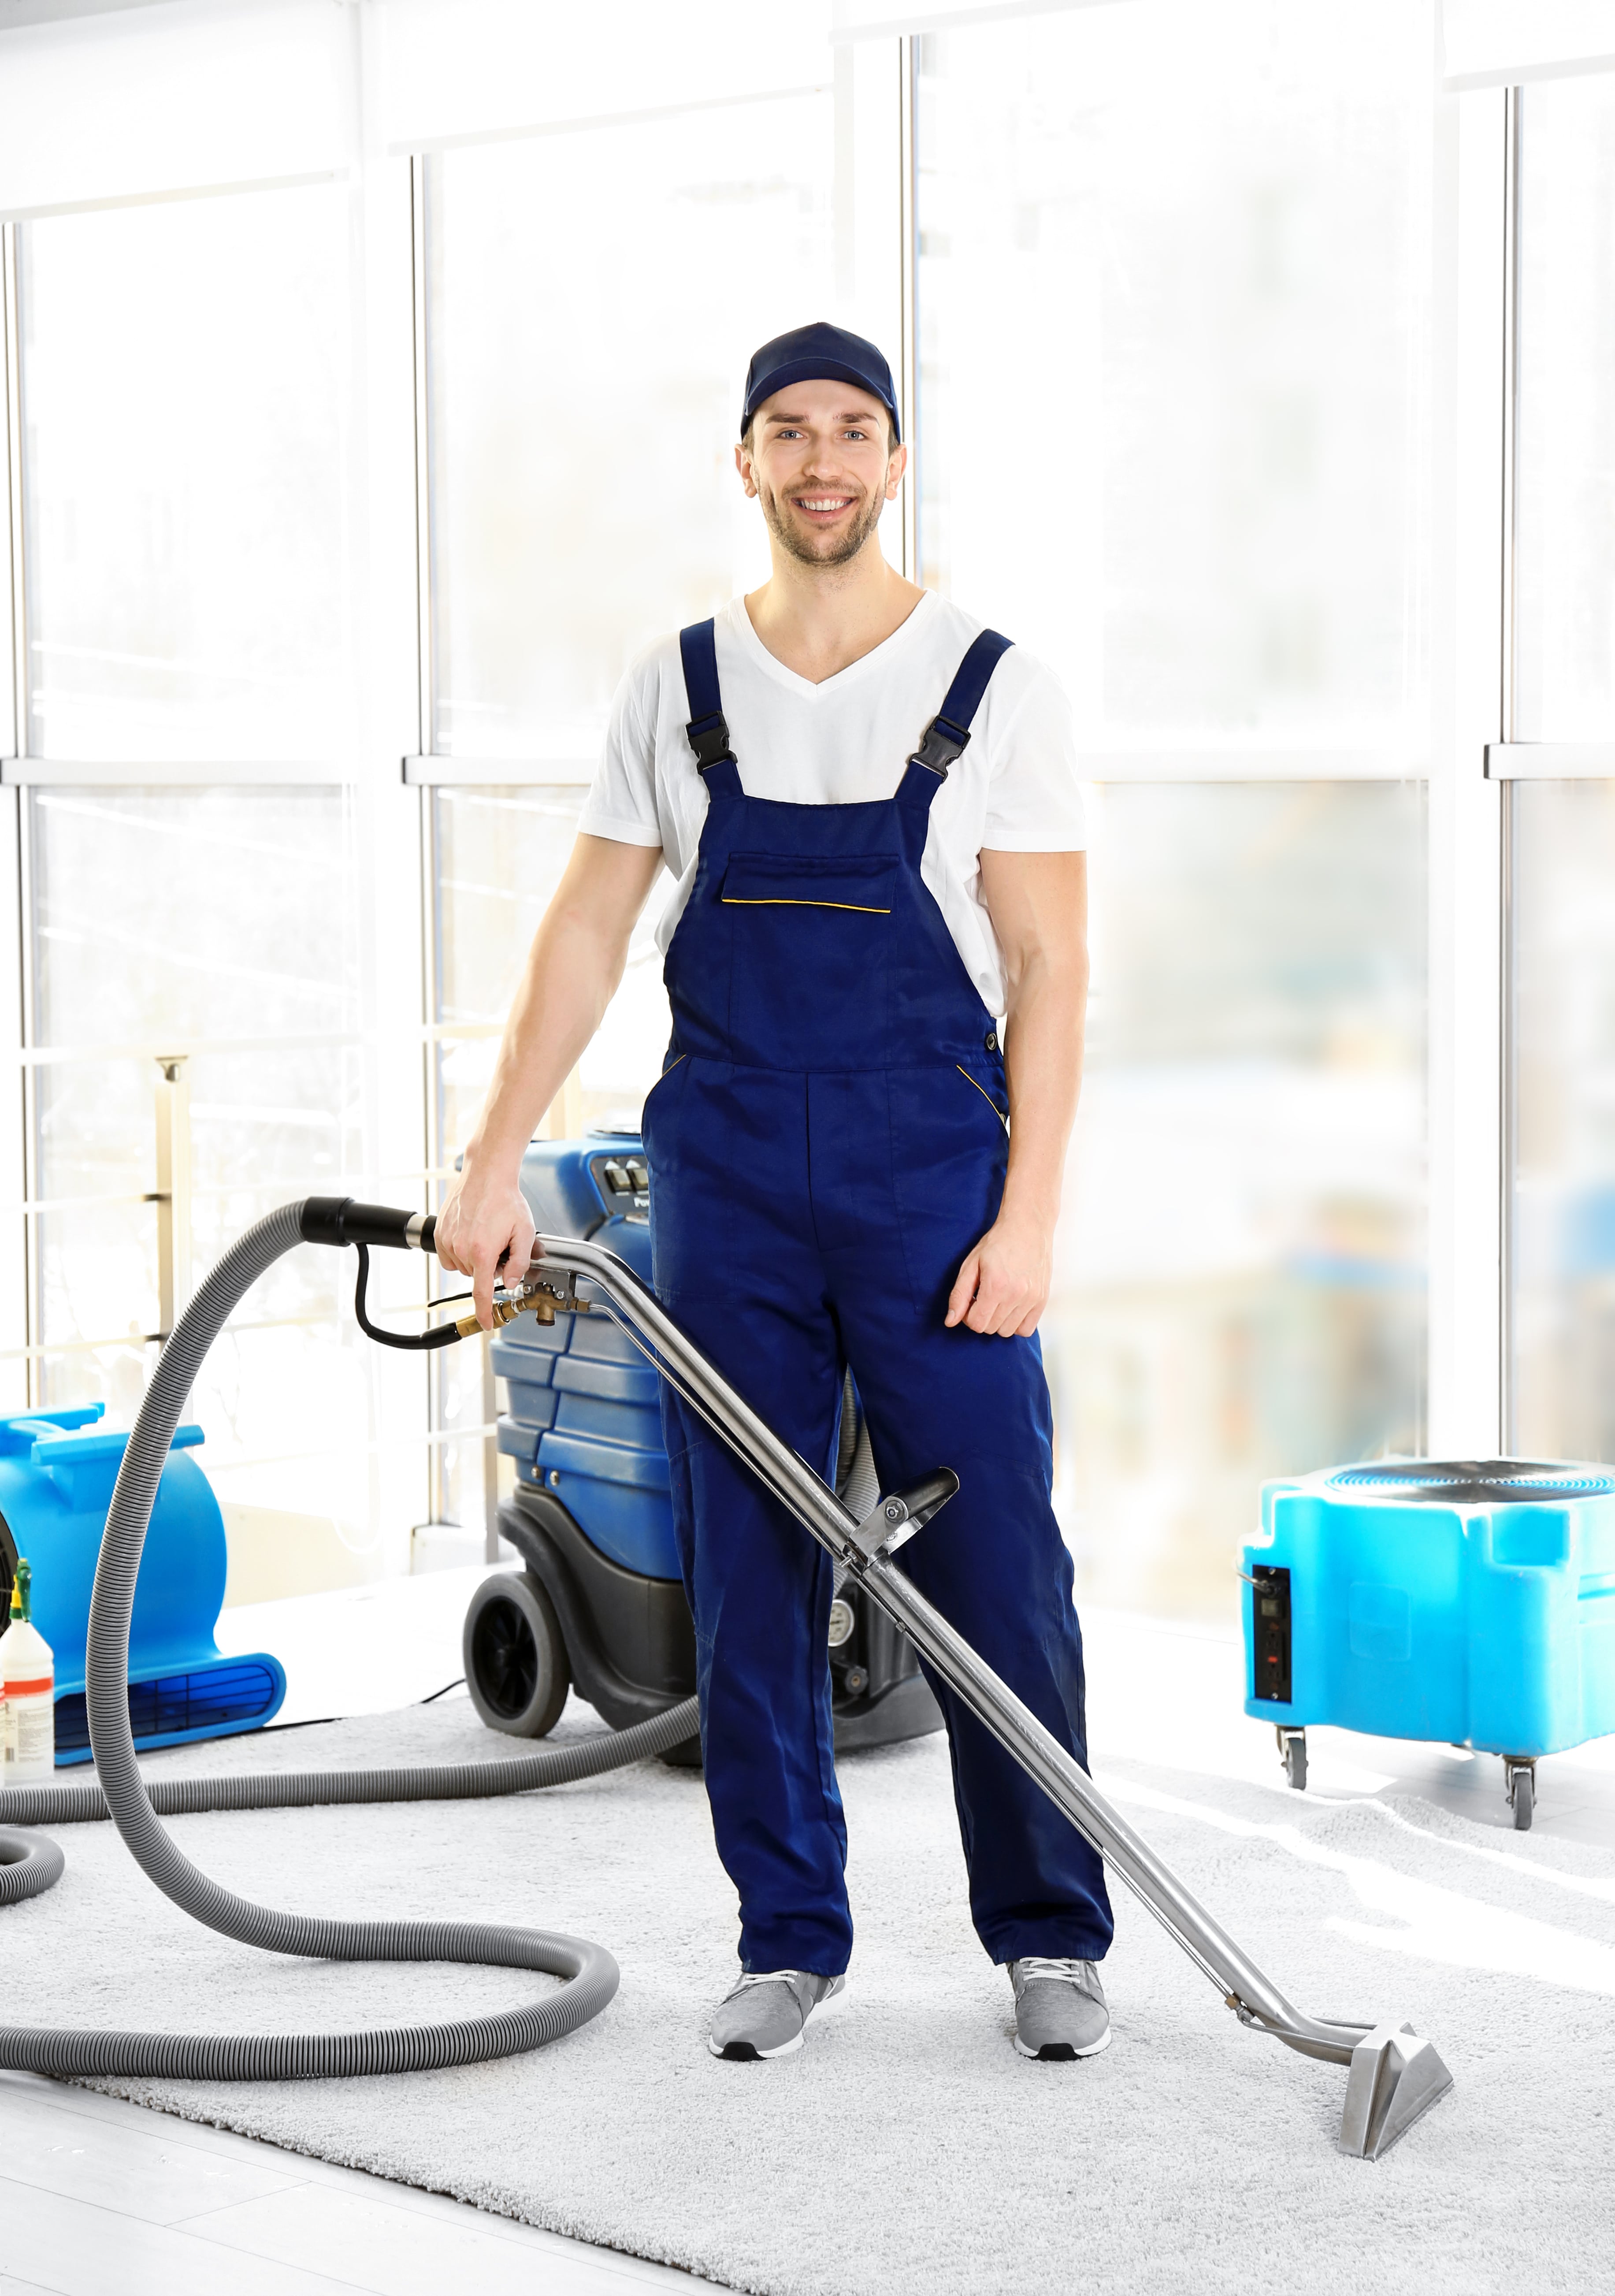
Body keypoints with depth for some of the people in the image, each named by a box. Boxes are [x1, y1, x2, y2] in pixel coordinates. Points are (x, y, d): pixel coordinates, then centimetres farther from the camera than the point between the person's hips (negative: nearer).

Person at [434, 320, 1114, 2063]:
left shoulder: (995, 686, -1)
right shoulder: (675, 689, 7)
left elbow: (1048, 967, -4)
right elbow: (585, 938, 8)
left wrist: (1027, 1216, -11)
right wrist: (494, 1168, 1)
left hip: (934, 1181, -2)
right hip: (727, 1186, 3)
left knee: (995, 1571, -1)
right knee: (747, 1576, 6)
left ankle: (1049, 1940, 13)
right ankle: (788, 1943, 17)